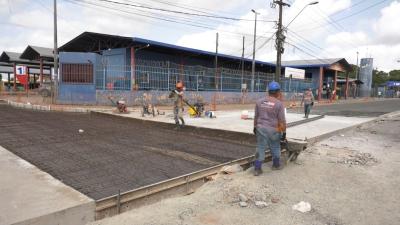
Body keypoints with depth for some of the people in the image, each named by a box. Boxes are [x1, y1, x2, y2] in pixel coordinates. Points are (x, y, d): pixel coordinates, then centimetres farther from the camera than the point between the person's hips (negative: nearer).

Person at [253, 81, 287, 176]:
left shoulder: (260, 101, 2)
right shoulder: (279, 104, -11)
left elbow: (256, 116, 9)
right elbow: (282, 120, -10)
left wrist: (255, 127, 19)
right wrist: (284, 132, -2)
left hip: (261, 128, 3)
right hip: (273, 129, -3)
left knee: (260, 148, 5)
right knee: (275, 148, 17)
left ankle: (257, 169, 4)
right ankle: (276, 165, 35)